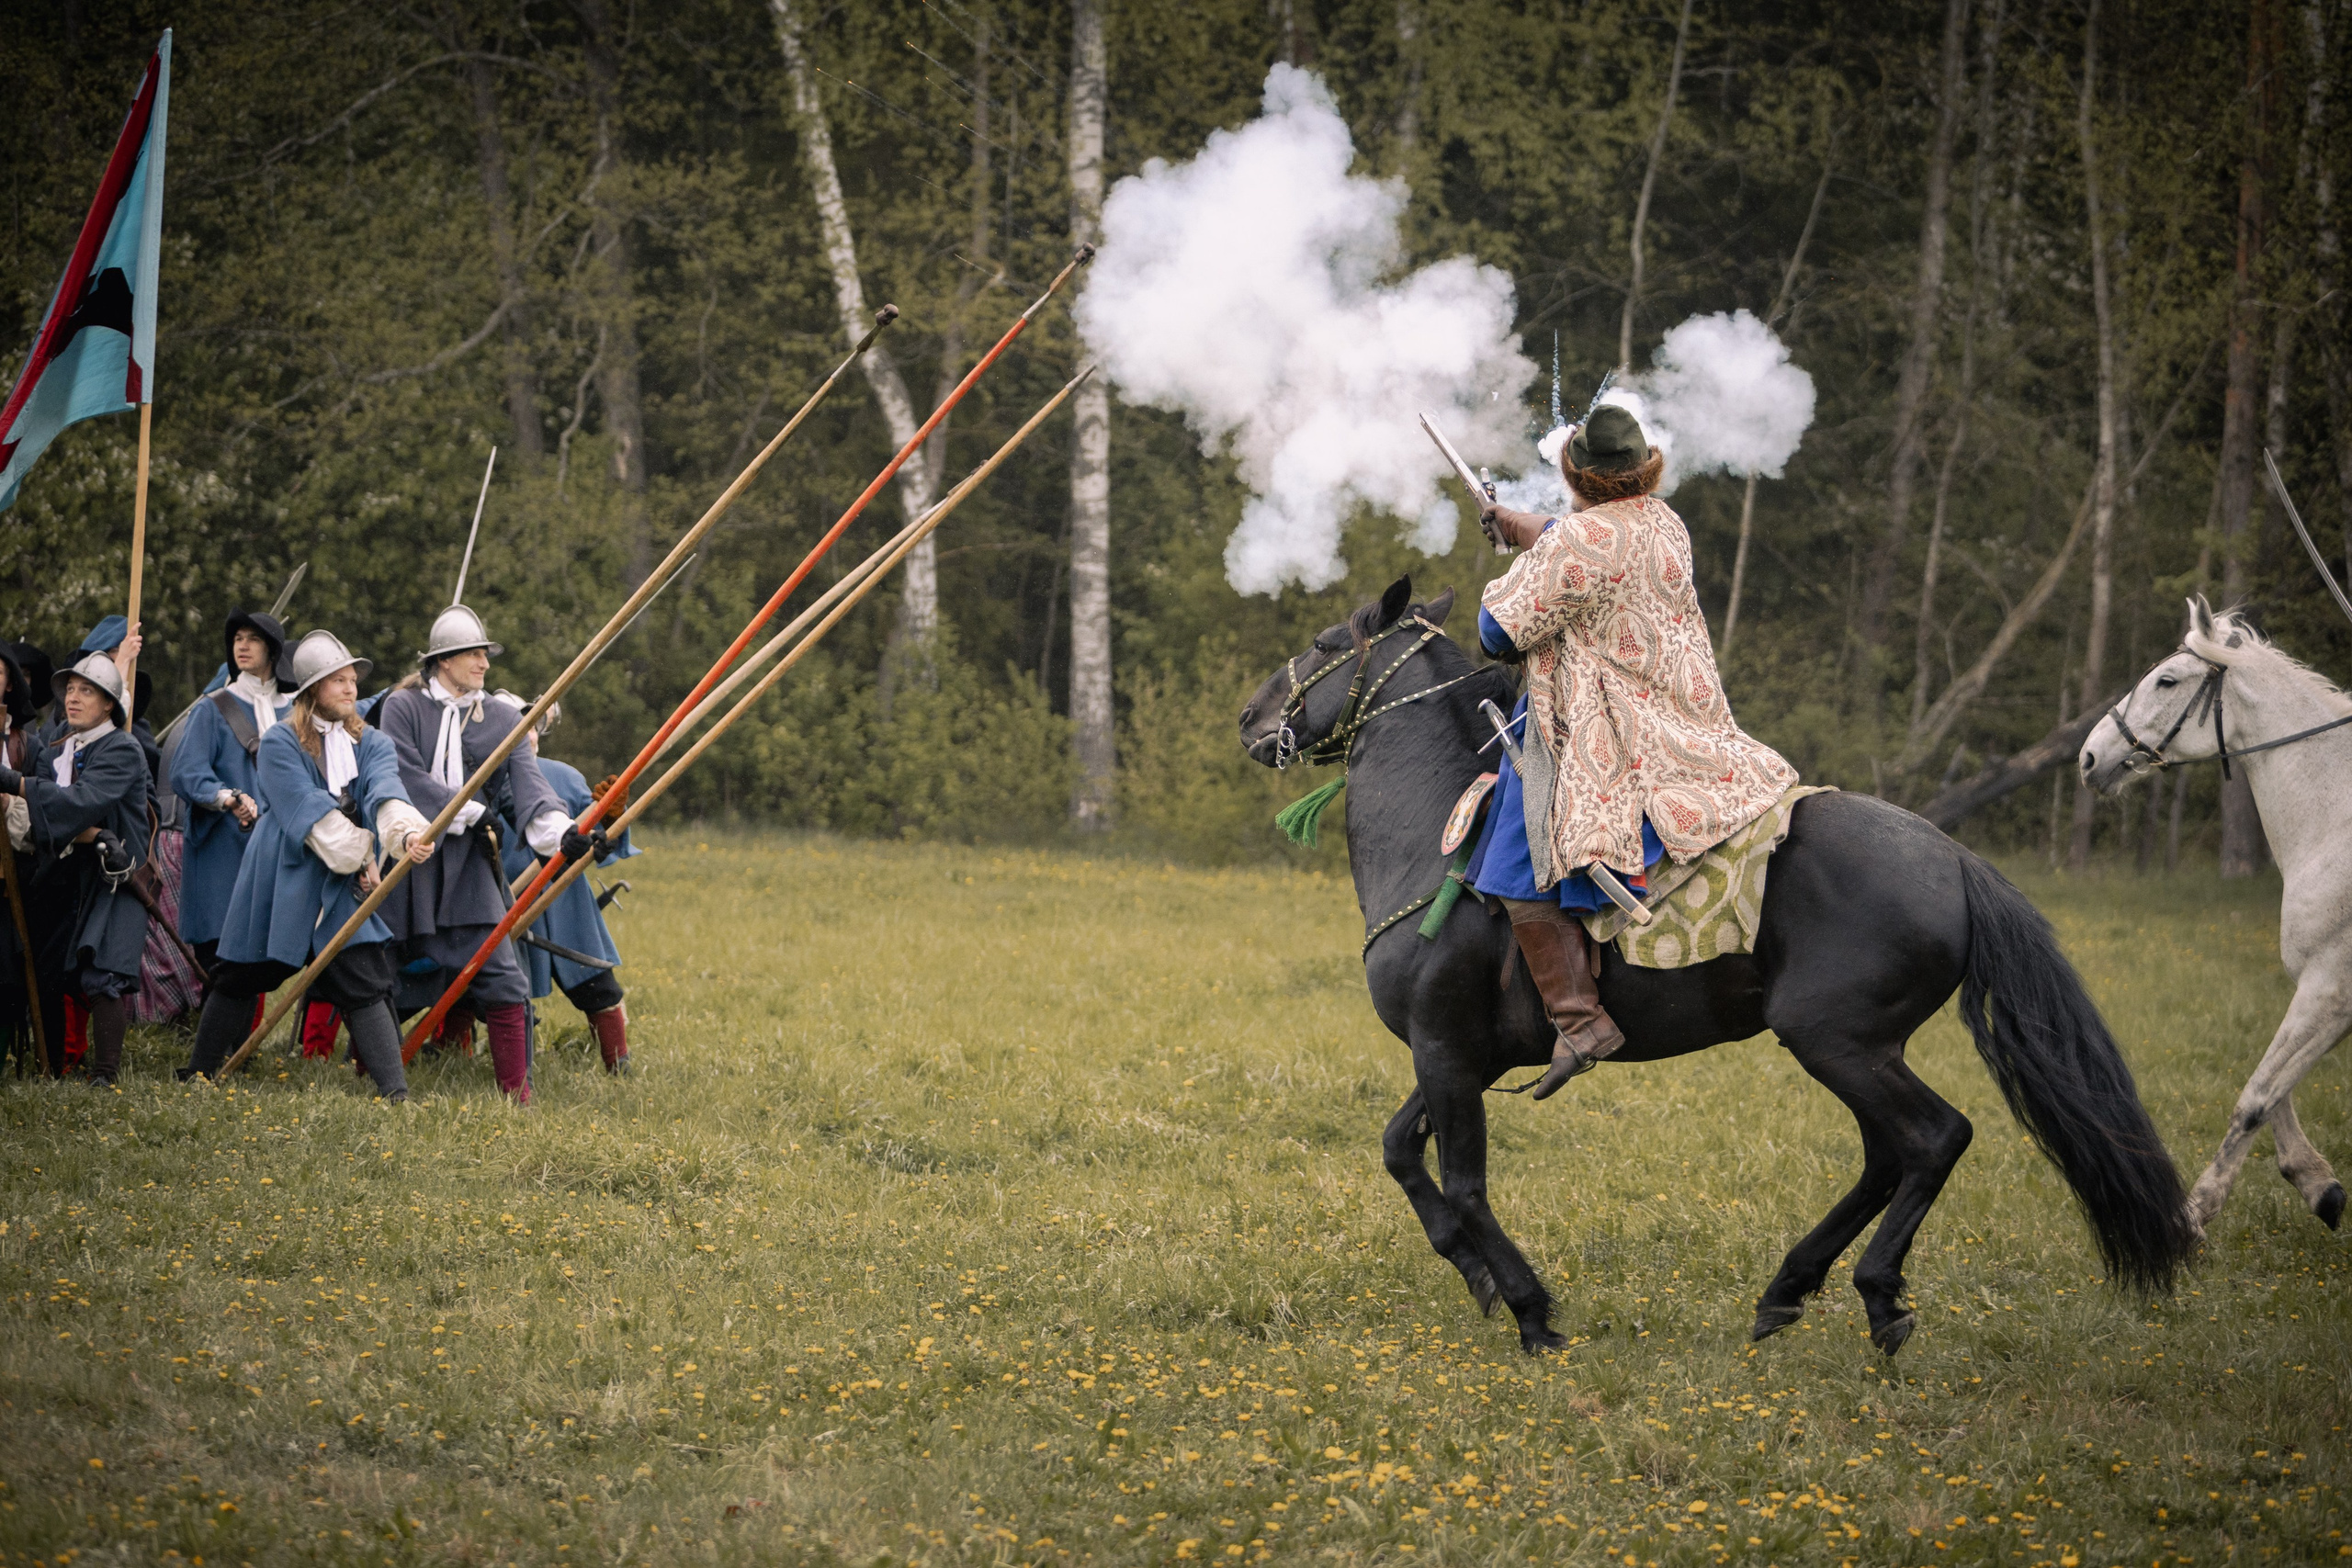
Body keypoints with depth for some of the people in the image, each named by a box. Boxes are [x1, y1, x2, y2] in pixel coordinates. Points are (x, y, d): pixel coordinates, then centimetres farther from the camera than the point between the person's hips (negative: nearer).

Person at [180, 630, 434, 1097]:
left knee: (366, 984, -9)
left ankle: (394, 1090, -13)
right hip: (280, 881, -3)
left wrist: (406, 832, -37)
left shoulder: (369, 744, 4)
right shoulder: (279, 744, -7)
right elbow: (309, 813, -17)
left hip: (341, 886, 3)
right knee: (241, 978, 8)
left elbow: (385, 793, -16)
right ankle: (199, 1074, 24)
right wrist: (358, 856, -22)